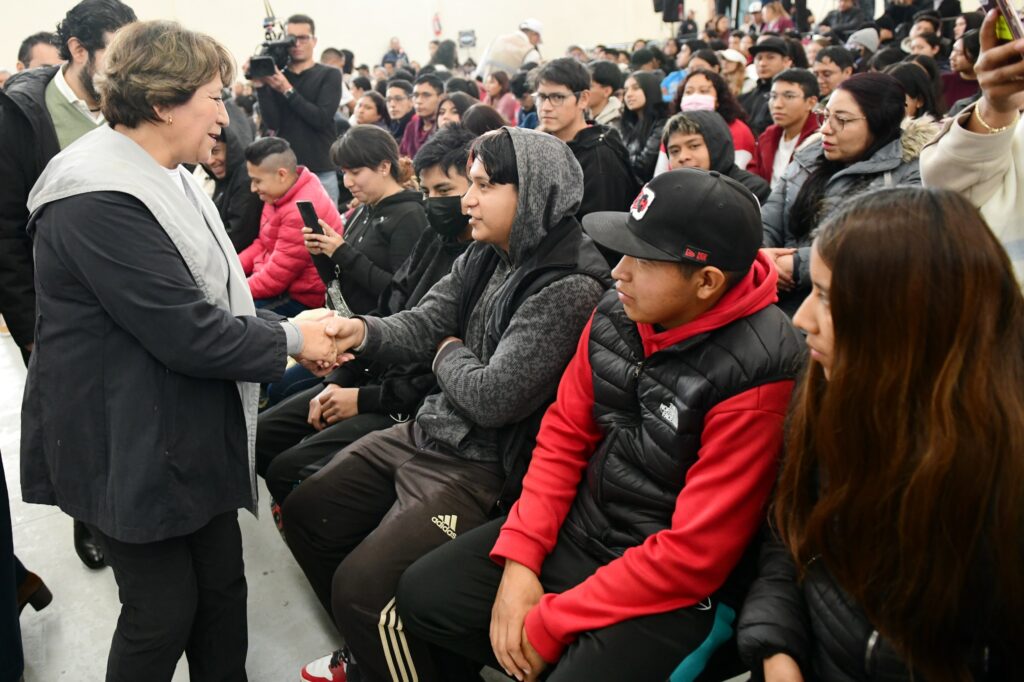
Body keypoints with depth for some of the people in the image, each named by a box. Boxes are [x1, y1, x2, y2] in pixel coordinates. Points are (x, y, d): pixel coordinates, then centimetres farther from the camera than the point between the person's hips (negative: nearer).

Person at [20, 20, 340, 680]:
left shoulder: (168, 178, 10)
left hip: (194, 431, 9)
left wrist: (292, 329, 0)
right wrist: (290, 340, -12)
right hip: (131, 448, -9)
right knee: (163, 611, 6)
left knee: (223, 584, 15)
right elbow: (188, 332, -25)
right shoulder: (100, 199, -23)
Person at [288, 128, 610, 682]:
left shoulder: (570, 291, -23)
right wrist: (362, 331, -19)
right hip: (424, 432, 9)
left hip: (484, 469, -9)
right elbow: (421, 325, 1)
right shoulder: (484, 257, 4)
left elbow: (493, 398, -25)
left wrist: (450, 354, -5)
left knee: (361, 584, -16)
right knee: (304, 513, 15)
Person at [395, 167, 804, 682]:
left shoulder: (756, 375, -26)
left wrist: (550, 624, -18)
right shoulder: (616, 312, -5)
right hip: (579, 529, 6)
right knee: (422, 596, 2)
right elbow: (564, 434, 3)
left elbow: (693, 553, -23)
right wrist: (520, 558, -6)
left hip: (675, 593, -6)